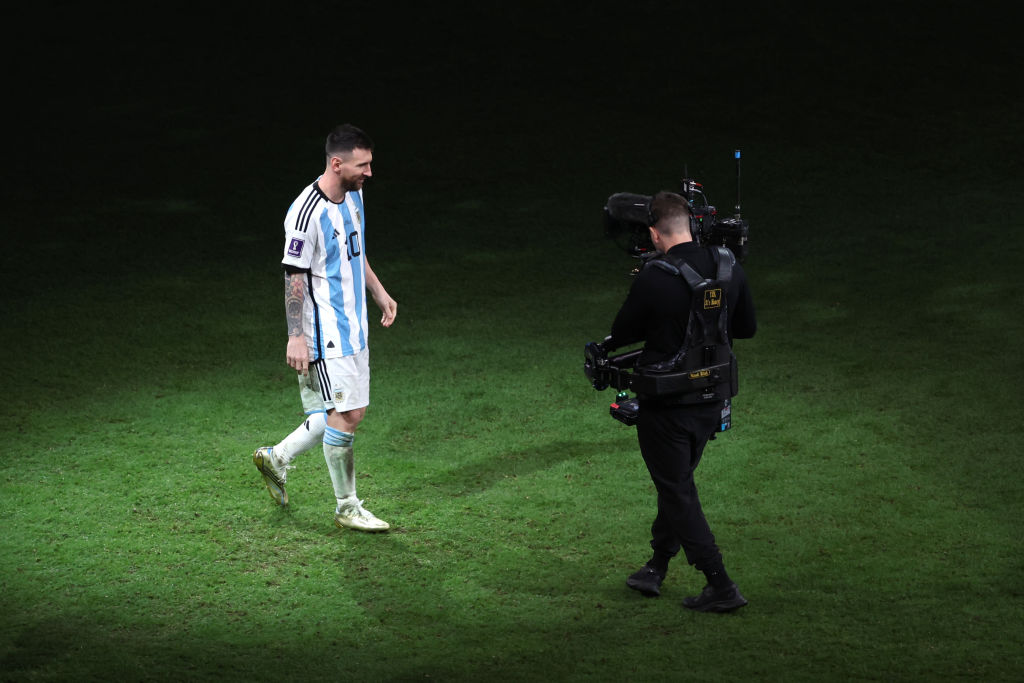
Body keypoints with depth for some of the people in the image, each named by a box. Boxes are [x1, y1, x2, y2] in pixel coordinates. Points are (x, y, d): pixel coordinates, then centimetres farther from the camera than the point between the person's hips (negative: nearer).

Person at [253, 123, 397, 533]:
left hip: (353, 326, 9)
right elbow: (294, 276, -17)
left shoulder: (353, 195, 7)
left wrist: (380, 293, 23)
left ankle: (277, 458, 28)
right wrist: (296, 337, -18)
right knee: (345, 415, -6)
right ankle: (347, 507, 7)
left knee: (352, 411, 12)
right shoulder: (307, 212, -21)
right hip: (325, 332, -9)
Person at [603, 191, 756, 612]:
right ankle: (656, 568, 37)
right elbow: (747, 327, 8)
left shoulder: (653, 280, -22)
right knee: (678, 482, 24)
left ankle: (721, 588, 3)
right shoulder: (729, 269, -5)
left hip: (665, 406, -6)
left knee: (678, 493, 5)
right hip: (711, 400, 6)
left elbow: (622, 334, -7)